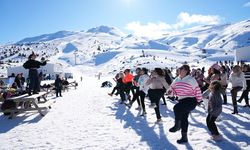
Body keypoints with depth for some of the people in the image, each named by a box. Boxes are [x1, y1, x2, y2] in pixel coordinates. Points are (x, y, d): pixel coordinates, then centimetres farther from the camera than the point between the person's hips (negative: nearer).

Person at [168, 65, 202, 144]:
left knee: (177, 107, -31)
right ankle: (184, 137, 27)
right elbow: (173, 89, 13)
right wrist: (170, 91, -9)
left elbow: (197, 90, -8)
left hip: (191, 101, -7)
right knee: (183, 119, 13)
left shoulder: (191, 80, -13)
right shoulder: (176, 80, 6)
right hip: (182, 101, 7)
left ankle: (177, 126, -10)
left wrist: (198, 100, -2)